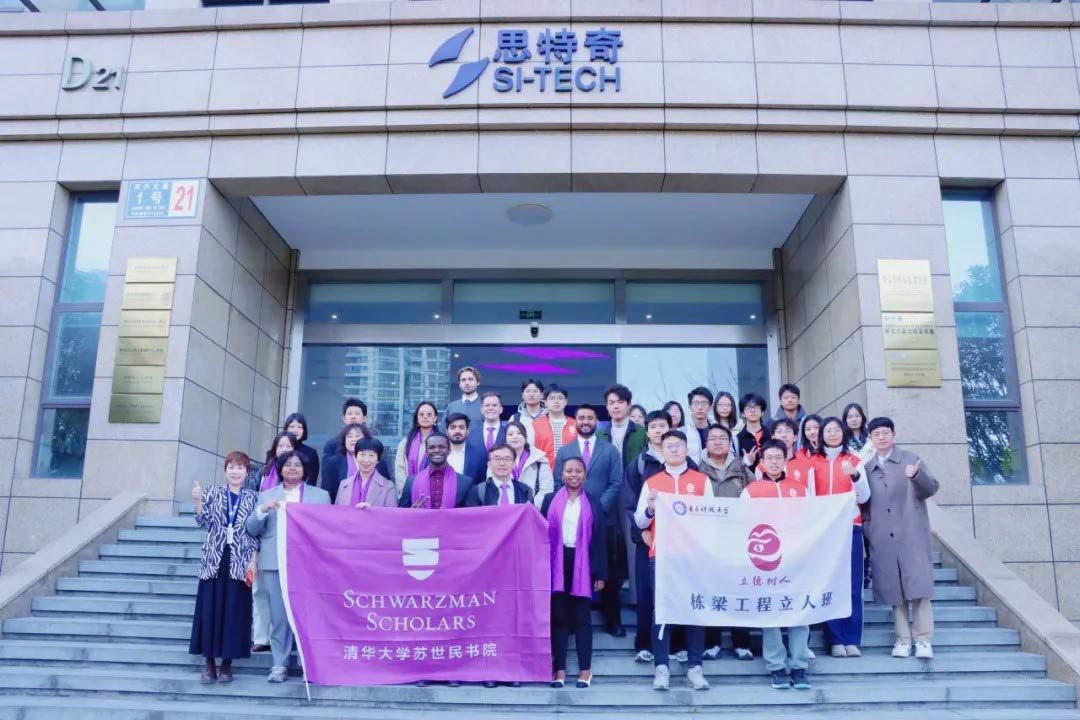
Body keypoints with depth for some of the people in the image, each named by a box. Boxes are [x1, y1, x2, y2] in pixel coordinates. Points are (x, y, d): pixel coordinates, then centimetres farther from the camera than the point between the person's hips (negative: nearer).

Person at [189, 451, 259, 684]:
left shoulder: (252, 498, 6)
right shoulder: (213, 492, 7)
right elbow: (204, 522, -2)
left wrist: (253, 562, -2)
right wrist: (198, 502, -19)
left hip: (239, 563, 0)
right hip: (214, 560, 0)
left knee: (235, 611, 1)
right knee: (209, 609, 1)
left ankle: (227, 662, 11)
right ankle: (209, 662, 12)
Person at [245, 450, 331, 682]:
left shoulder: (321, 495, 12)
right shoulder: (267, 495, 16)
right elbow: (251, 529, 9)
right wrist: (263, 509, -7)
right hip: (275, 563, 1)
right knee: (279, 617, 1)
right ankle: (279, 665, 10)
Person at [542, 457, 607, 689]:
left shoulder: (593, 502, 5)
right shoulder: (550, 500, 5)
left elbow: (599, 539, 4)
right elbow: (541, 534, 4)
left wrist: (600, 573, 0)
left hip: (582, 565, 0)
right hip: (557, 565, 1)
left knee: (582, 617, 5)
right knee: (558, 617, 5)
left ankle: (585, 669, 13)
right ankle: (559, 668, 12)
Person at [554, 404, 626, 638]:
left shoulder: (610, 450, 6)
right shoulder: (563, 451, 10)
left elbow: (616, 483, 0)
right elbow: (558, 484, 6)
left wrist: (598, 507, -11)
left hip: (604, 519, -1)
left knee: (607, 571, 4)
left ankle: (612, 621, 11)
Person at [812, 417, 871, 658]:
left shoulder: (854, 460, 9)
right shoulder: (814, 461, 9)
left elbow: (864, 497, 0)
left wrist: (855, 475, -16)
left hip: (850, 527, 0)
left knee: (852, 585, -3)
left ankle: (852, 640, 2)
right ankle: (835, 640, 1)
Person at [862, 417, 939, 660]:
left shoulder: (911, 459, 6)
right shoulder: (867, 467, 13)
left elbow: (931, 488, -2)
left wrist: (916, 475, -22)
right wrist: (866, 528, 1)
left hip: (911, 534, -2)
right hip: (882, 537, 2)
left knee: (918, 586, -4)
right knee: (893, 589, 3)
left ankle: (924, 640, 3)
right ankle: (903, 640, 10)